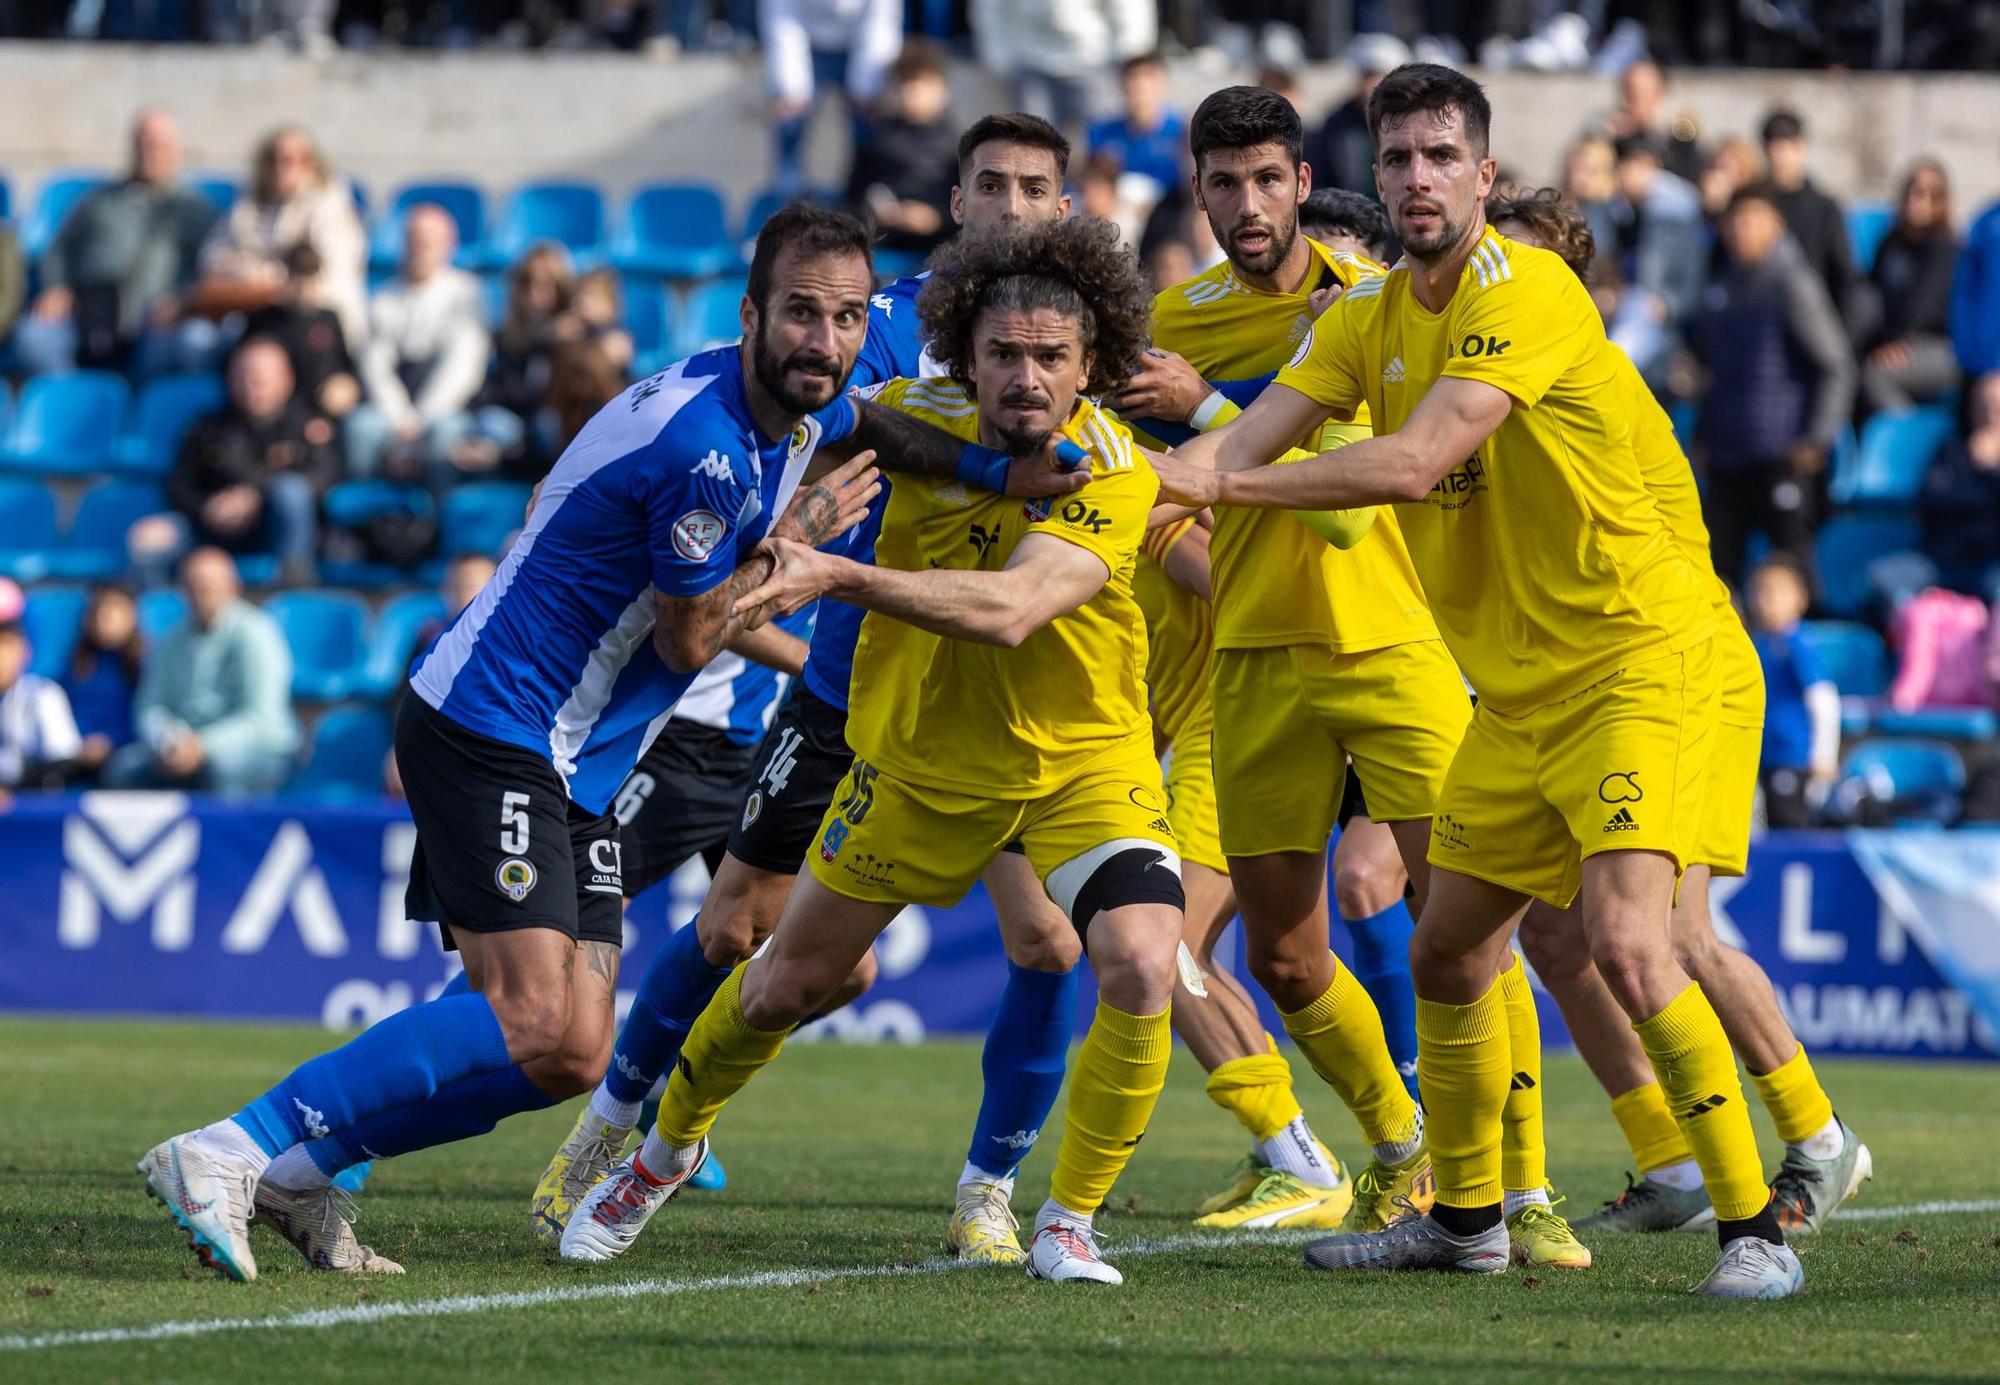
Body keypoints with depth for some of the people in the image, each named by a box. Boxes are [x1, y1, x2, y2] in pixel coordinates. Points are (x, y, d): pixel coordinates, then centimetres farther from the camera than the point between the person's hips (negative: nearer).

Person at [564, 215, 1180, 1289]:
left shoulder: (1113, 473, -27)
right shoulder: (918, 417, -15)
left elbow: (1009, 609, -42)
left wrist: (839, 578, -50)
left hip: (1080, 758, -3)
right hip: (920, 758, 3)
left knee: (1140, 971, -25)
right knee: (790, 981, 11)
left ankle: (1067, 1224, -6)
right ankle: (666, 1148, 40)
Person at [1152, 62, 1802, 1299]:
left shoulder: (1526, 291, -18)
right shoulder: (1368, 320, 8)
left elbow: (1413, 462, -27)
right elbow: (1246, 443, -1)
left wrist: (1229, 484, -25)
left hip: (1635, 661, -8)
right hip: (1517, 691, 8)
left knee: (1625, 943, -22)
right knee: (1449, 953, 14)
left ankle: (1754, 1228, -15)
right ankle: (1466, 1219, 33)